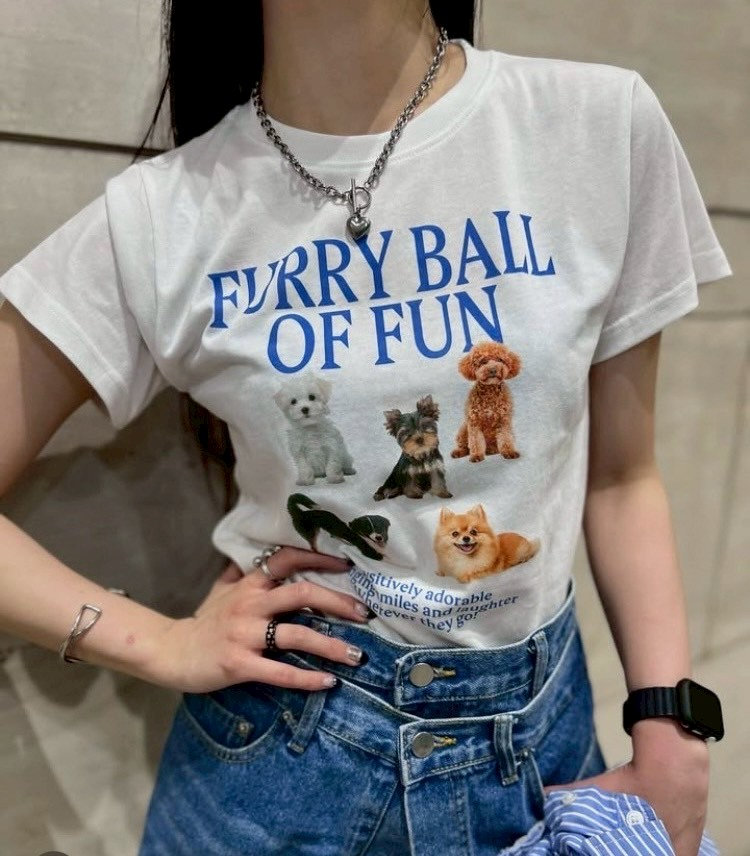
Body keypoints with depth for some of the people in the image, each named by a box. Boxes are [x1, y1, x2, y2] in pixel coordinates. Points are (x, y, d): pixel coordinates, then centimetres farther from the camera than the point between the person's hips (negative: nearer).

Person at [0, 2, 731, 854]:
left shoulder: (606, 122, -9)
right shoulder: (157, 215, -12)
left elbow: (621, 479, -2)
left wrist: (671, 735, -5)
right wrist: (162, 644, -13)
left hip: (543, 728, 2)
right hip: (279, 743, -1)